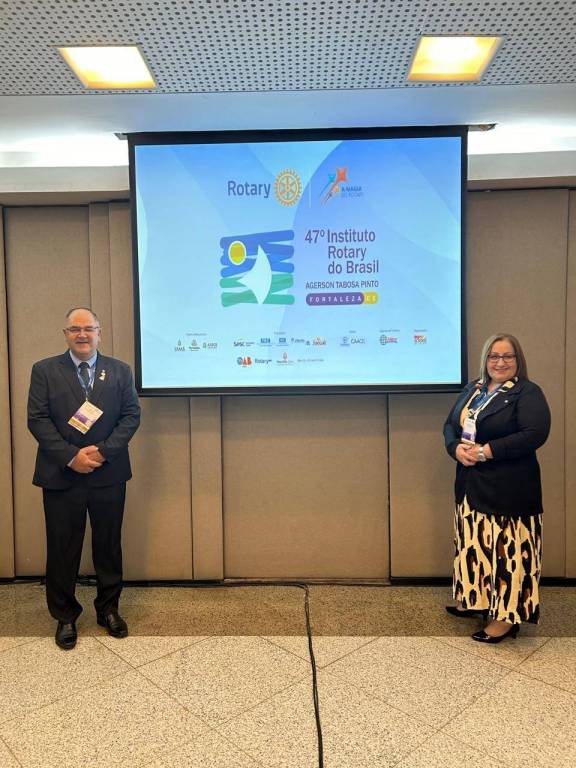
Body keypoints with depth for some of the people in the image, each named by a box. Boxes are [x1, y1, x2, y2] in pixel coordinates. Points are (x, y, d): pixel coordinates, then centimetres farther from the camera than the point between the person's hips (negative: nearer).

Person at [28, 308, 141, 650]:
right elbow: (38, 419, -5)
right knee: (62, 549, 9)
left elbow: (131, 415, 0)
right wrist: (71, 457, -15)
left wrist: (102, 451, -13)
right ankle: (65, 617, 26)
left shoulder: (120, 371, 6)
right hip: (61, 476, -1)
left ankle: (109, 609, 30)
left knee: (109, 545, 12)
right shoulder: (44, 371, 2)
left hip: (109, 475, 1)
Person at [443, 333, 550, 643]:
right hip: (471, 484, 7)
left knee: (507, 549, 0)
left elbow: (535, 434, -20)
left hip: (508, 488, -7)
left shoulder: (528, 393, -8)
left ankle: (507, 616, 11)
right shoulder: (472, 389, 13)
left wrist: (486, 451, -22)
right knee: (475, 544, 16)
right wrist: (456, 448, -11)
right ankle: (477, 600, 31)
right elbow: (450, 424, 12)